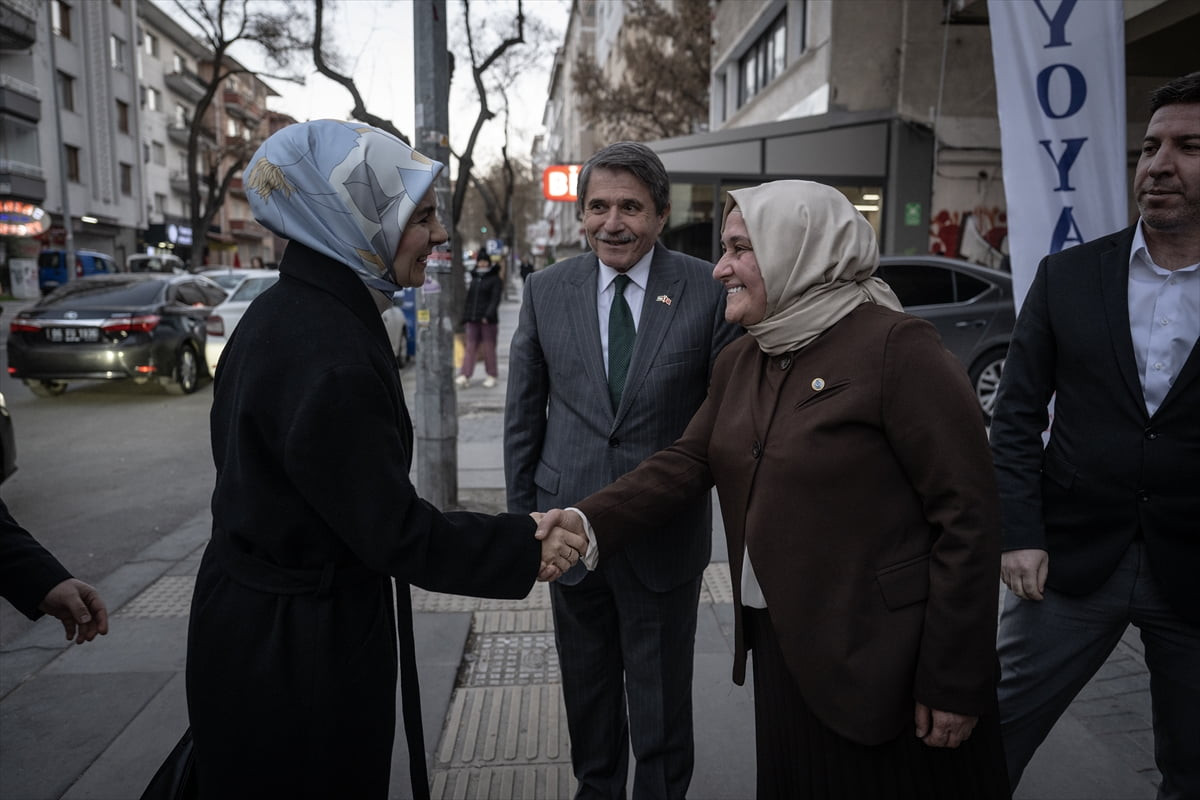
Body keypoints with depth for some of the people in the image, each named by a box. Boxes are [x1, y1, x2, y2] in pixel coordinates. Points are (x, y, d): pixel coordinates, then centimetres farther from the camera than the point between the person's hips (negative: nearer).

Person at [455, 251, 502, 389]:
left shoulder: (495, 279, 1)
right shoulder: (474, 278, 18)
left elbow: (495, 299, -8)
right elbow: (468, 299, 19)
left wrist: (488, 315, -19)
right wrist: (465, 316, 11)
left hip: (488, 320, -5)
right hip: (473, 319, 5)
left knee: (488, 347, 0)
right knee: (470, 347, 0)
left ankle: (491, 375, 11)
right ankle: (465, 376, -4)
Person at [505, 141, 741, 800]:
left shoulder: (709, 291, -8)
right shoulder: (547, 290, -1)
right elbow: (523, 414, 5)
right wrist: (522, 514, 5)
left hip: (667, 535, -2)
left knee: (662, 702, 16)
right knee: (586, 695, 23)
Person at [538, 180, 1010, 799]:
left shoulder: (896, 347, -16)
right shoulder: (739, 360, 8)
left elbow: (967, 516, -16)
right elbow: (687, 462, 3)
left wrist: (953, 684, -14)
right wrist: (590, 522, -14)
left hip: (881, 662, -6)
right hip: (781, 653, 7)